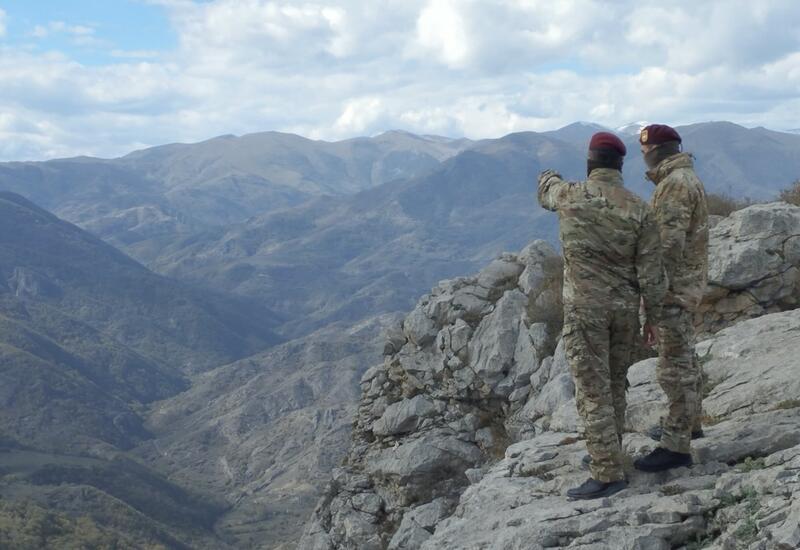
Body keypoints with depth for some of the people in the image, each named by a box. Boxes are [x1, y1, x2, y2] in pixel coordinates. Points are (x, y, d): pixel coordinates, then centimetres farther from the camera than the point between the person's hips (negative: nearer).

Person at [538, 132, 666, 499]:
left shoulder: (569, 197, -8)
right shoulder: (638, 210, -5)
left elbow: (545, 188, 18)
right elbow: (651, 274, -4)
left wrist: (550, 177, 42)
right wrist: (654, 317, 9)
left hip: (584, 310, -3)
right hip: (625, 310, 4)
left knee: (593, 391, -2)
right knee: (615, 385, 19)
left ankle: (607, 473, -3)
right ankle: (609, 454, 33)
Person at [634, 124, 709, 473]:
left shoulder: (675, 184, -18)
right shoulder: (687, 178, 14)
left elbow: (670, 243, -24)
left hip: (674, 287, -10)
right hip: (688, 283, 10)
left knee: (675, 366, -8)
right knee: (684, 357, 21)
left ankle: (676, 445, -5)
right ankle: (689, 423, 35)